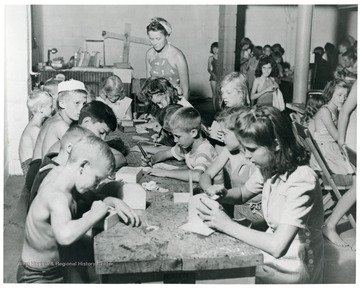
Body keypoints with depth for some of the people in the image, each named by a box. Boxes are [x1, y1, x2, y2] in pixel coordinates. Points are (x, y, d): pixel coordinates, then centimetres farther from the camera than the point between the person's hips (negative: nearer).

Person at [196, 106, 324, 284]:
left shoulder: (300, 181, -28)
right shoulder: (270, 167, -3)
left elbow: (277, 247, -34)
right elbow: (243, 195, 14)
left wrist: (227, 224, -29)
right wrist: (224, 194, -7)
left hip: (292, 269, -7)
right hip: (272, 248, 7)